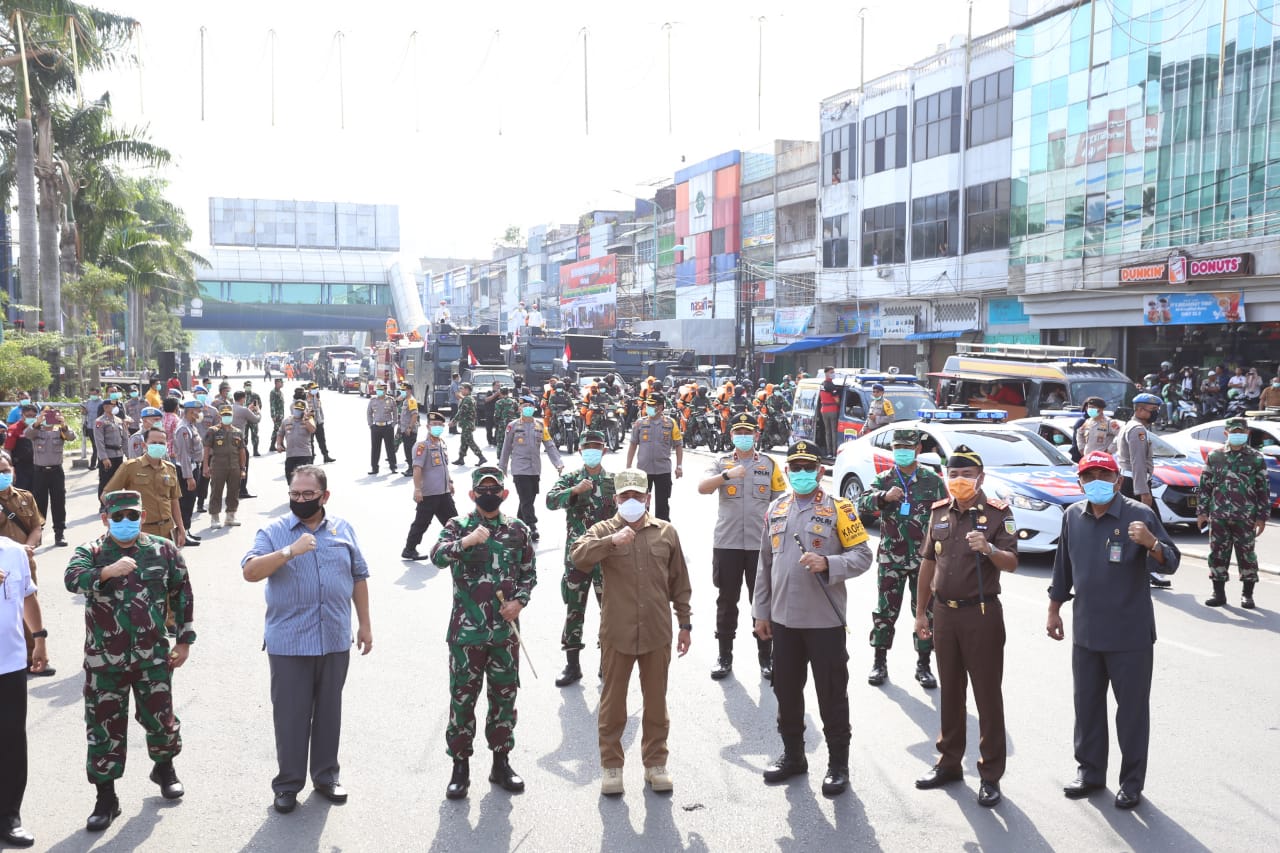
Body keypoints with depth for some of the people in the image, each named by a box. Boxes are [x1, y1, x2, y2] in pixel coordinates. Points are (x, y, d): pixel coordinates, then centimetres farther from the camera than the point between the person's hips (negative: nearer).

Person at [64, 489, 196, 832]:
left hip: (153, 656, 1)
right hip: (104, 659, -1)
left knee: (160, 716, 11)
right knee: (104, 725, 5)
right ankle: (106, 797, 19)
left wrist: (184, 640, 5)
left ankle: (164, 768, 40)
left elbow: (182, 595, 7)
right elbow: (72, 579, -25)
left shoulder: (164, 550, 0)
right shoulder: (90, 552, -4)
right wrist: (107, 571, -43)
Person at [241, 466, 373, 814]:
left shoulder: (343, 529, 6)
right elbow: (250, 572, -18)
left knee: (328, 710, 13)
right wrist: (289, 552, -30)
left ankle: (326, 776, 27)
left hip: (335, 640, 3)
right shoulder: (273, 532, -4)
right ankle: (288, 784, 19)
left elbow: (358, 577, 11)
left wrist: (365, 623, 10)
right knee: (290, 713, 5)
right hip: (288, 642, -2)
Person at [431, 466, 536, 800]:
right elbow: (437, 556, -21)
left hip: (506, 631, 3)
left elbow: (529, 573, 12)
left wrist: (520, 601, -6)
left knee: (504, 696, 11)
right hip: (466, 631, -2)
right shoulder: (458, 526, -3)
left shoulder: (518, 530, 5)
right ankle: (461, 765, 18)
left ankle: (501, 762, 25)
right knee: (462, 697, 4)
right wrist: (465, 541, -39)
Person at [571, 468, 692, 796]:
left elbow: (680, 583, 10)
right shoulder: (603, 531, 0)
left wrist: (685, 623, 10)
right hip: (616, 633, -1)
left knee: (656, 701, 12)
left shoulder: (666, 532, 6)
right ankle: (611, 765, 21)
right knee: (613, 700, 8)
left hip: (657, 633, 2)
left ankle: (655, 762, 27)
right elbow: (578, 557, -20)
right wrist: (611, 541, -32)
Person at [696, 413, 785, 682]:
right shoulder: (721, 463, 4)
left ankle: (766, 657, 18)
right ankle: (725, 656, 19)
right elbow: (702, 488, -13)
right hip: (727, 544, 0)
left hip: (761, 545, 0)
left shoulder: (770, 465, 6)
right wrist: (727, 474, -29)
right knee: (727, 601, 8)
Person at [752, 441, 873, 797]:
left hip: (825, 620, -5)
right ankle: (793, 755, 30)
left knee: (831, 694, 3)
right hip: (783, 619, 5)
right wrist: (761, 612, 13)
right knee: (786, 691, 14)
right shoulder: (776, 510, 10)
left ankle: (838, 764, 16)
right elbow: (765, 564, 14)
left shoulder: (838, 509, -5)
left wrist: (827, 563, -25)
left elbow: (862, 555, -8)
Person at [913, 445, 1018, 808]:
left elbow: (1011, 563, -13)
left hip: (982, 614, -5)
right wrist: (921, 611, 14)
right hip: (944, 614, 5)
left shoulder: (997, 512, -6)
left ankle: (991, 774, 8)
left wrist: (989, 549, -34)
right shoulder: (939, 512, 8)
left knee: (988, 695, 0)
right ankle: (949, 763, 25)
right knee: (950, 692, 14)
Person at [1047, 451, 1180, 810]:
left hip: (1130, 633, -4)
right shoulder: (1073, 516, 3)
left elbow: (1169, 564, -15)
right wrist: (1054, 610, 17)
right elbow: (1063, 567, 13)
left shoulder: (1140, 515, -11)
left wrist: (1151, 543, -35)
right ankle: (1089, 770, 30)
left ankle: (1131, 782, 19)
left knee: (1132, 708, 5)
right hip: (1086, 631, 5)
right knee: (1087, 704, 15)